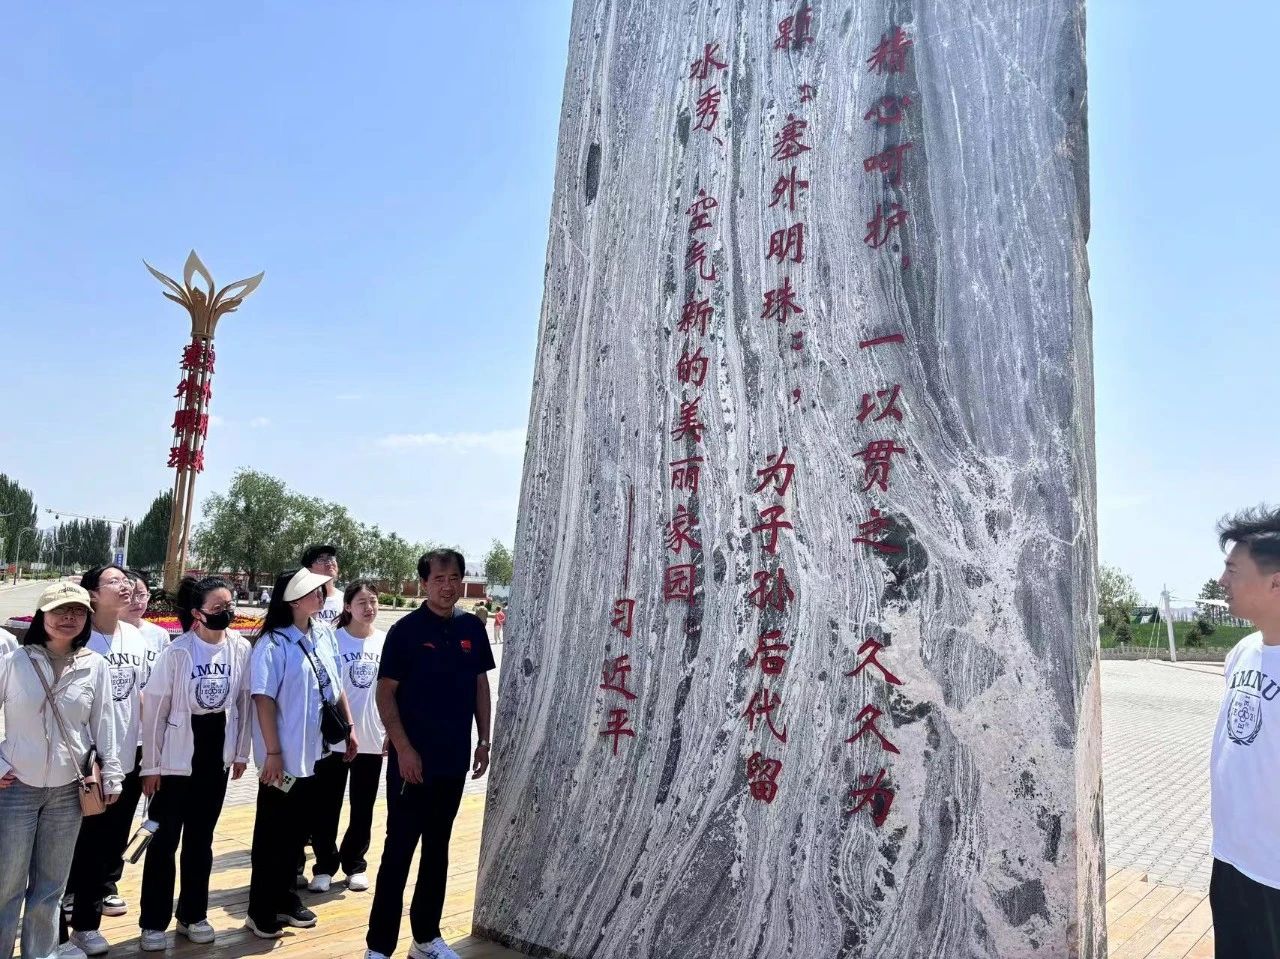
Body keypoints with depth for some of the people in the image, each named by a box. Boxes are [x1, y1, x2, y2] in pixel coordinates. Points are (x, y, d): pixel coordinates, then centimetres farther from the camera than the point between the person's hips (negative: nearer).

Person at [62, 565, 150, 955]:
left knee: (115, 840, 17)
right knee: (90, 843, 7)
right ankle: (84, 922, 21)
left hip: (129, 755, 6)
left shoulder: (135, 637, 5)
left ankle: (95, 892, 38)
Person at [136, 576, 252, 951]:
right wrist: (151, 765, -7)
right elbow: (154, 710, -10)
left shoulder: (241, 648, -6)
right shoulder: (176, 652, -17)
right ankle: (153, 922, 22)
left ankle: (193, 915, 29)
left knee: (201, 838, 15)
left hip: (216, 754, 3)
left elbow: (244, 702, 3)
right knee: (164, 840, 6)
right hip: (176, 758, -3)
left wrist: (241, 752, 6)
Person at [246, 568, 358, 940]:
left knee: (297, 831, 19)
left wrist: (349, 726, 11)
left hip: (316, 752, 6)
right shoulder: (273, 643, -17)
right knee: (273, 834, 9)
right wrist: (273, 753, -19)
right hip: (285, 756, -6)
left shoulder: (324, 635, 4)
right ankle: (261, 912, 24)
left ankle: (286, 899, 34)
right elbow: (264, 700, -18)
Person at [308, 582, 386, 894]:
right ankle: (325, 866, 24)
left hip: (371, 738, 2)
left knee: (362, 808, 13)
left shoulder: (386, 642, -1)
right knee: (326, 806, 7)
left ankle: (355, 864, 29)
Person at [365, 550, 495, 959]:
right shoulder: (406, 630, -10)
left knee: (437, 848, 16)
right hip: (412, 759, -5)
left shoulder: (473, 629, 3)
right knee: (399, 850, 2)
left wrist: (484, 741, 8)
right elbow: (385, 693, -9)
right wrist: (403, 749, -15)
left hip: (454, 759, 5)